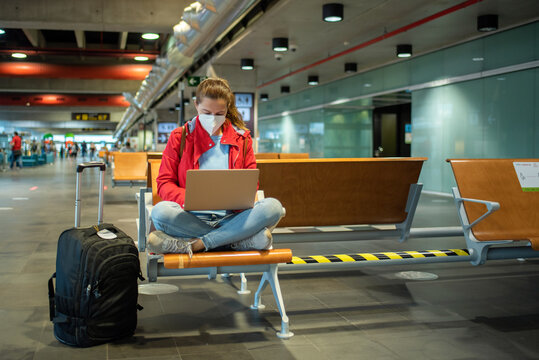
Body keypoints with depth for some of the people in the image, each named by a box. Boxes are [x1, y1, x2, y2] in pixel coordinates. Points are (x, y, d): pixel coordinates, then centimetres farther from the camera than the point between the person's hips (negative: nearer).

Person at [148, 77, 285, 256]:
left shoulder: (242, 138, 14)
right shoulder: (179, 137, 10)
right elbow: (164, 183, 5)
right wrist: (187, 199, -17)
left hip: (231, 217, 1)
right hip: (193, 218, -1)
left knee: (273, 207, -27)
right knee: (160, 211, -33)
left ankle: (195, 244, -28)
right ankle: (241, 240, -28)